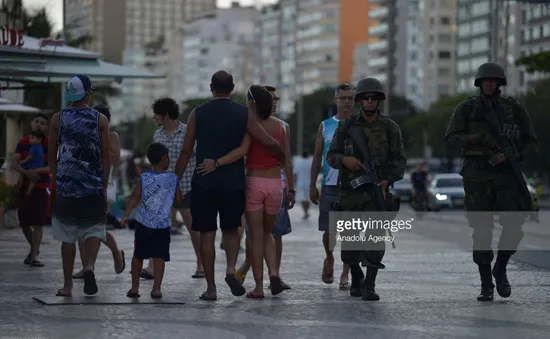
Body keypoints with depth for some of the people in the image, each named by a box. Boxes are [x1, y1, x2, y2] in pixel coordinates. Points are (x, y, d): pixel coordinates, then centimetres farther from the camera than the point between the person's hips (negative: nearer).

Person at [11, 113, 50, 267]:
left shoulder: (50, 144, -3)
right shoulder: (23, 143, 5)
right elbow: (14, 163, -4)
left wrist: (37, 170, -28)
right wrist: (26, 172, -23)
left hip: (42, 186, -3)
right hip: (24, 186, 3)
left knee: (38, 223, -8)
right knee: (24, 222, 8)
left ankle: (34, 256, -6)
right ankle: (34, 248, 32)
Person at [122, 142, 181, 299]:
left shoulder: (144, 178, -1)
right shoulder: (173, 179, -2)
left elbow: (134, 197, -7)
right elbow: (179, 200, 4)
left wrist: (126, 215, -8)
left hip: (144, 223, 1)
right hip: (163, 225, -1)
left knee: (138, 256, 13)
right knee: (159, 257, -2)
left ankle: (134, 287, 18)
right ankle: (156, 288, -10)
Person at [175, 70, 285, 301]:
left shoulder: (198, 114, 0)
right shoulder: (244, 114, -1)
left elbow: (186, 152, 1)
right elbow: (269, 143, -3)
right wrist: (282, 158, 18)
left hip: (204, 183, -1)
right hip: (234, 184, 1)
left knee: (207, 234, 5)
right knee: (231, 229, 19)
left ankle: (211, 288, 4)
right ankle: (231, 269, -5)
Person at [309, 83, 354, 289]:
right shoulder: (325, 126, 8)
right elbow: (317, 158, 10)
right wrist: (312, 185, 3)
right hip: (330, 186, 1)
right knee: (329, 230, 0)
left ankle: (345, 275, 6)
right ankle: (329, 259, 29)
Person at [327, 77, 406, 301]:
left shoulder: (390, 128, 3)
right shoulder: (347, 126, 5)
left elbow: (399, 160, 1)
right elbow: (331, 156, 6)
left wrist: (388, 180, -16)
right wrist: (344, 159, -17)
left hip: (378, 192, -1)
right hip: (350, 192, 1)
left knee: (375, 239, -10)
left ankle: (369, 286, -6)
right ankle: (356, 279, 29)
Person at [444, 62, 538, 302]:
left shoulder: (515, 110, 6)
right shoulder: (466, 109, 3)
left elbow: (532, 143, 7)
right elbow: (451, 141, -4)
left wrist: (514, 155, -13)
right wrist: (478, 138, -20)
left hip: (507, 176, 1)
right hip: (477, 177, -1)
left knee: (514, 226, -9)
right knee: (482, 231, -2)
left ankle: (500, 269, 16)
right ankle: (486, 286, 6)